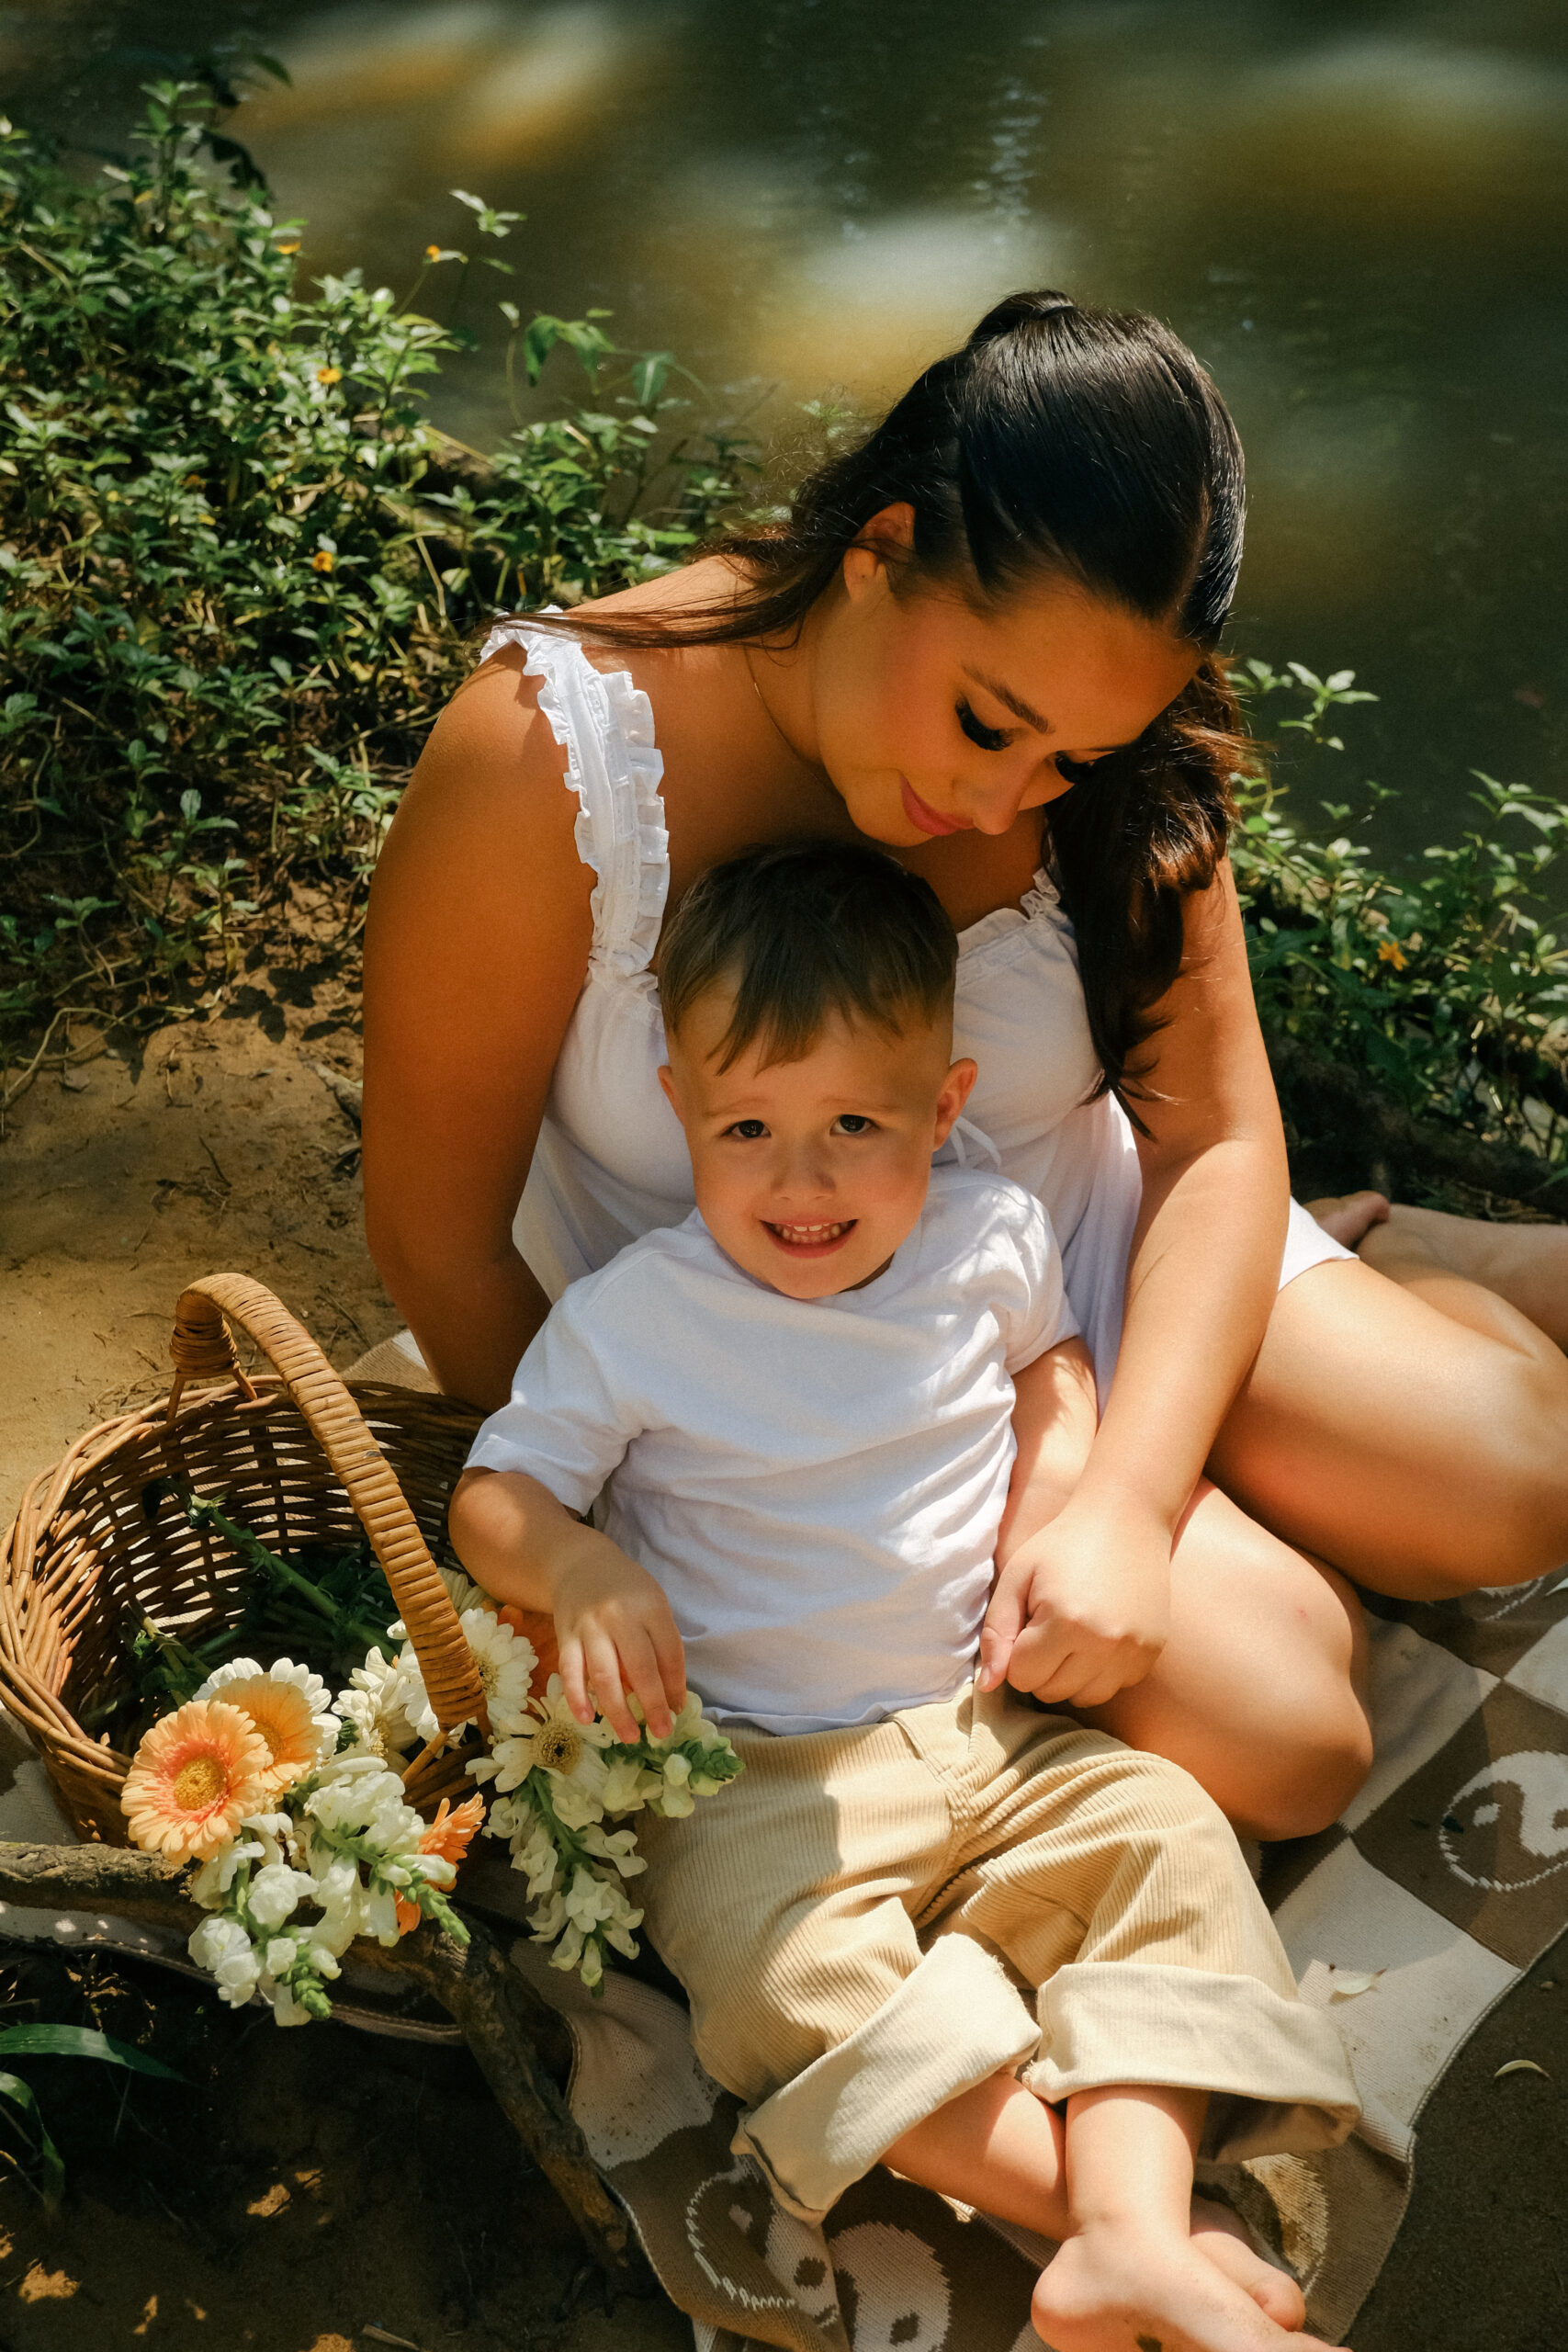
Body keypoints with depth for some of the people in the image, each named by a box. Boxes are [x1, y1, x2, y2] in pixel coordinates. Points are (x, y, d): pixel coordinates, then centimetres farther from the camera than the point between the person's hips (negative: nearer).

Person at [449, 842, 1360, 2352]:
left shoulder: (990, 1242, -1)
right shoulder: (630, 1319, -10)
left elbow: (1052, 1363, 20)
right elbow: (492, 1492, -4)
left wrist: (1048, 1523, 1)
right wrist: (578, 1569, -27)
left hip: (991, 1733, 4)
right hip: (758, 1775, -3)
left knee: (1161, 1835, -19)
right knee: (794, 1968, -29)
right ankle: (1148, 2222, -25)